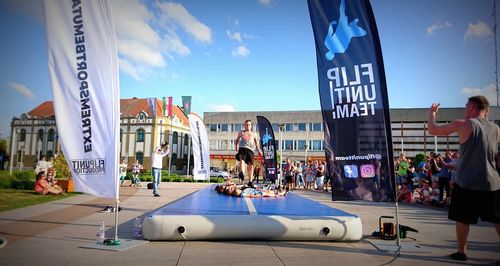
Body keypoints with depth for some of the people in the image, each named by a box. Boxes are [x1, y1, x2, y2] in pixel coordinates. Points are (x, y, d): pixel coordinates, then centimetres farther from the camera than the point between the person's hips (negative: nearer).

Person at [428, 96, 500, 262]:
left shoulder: (463, 124, -9)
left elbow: (433, 130, -2)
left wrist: (432, 113, 15)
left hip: (467, 183, -4)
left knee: (462, 219, 10)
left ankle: (461, 252, 20)